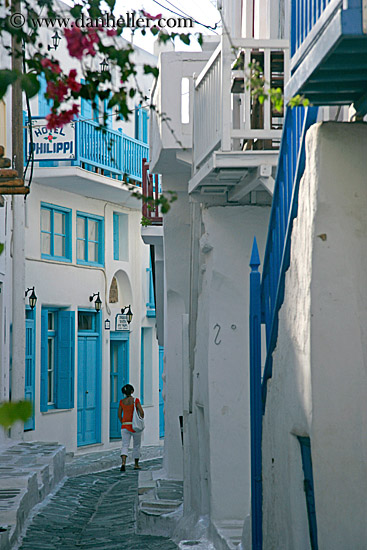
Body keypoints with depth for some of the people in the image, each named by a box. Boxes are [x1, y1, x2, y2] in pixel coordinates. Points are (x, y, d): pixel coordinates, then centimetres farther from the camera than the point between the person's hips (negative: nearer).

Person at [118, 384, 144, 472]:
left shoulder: (122, 402, 3)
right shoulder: (135, 400, -8)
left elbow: (119, 415, 5)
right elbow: (141, 412, -13)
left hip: (125, 426, 2)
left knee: (125, 445, -2)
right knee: (136, 445, 14)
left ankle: (123, 463, -25)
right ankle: (136, 465, 23)